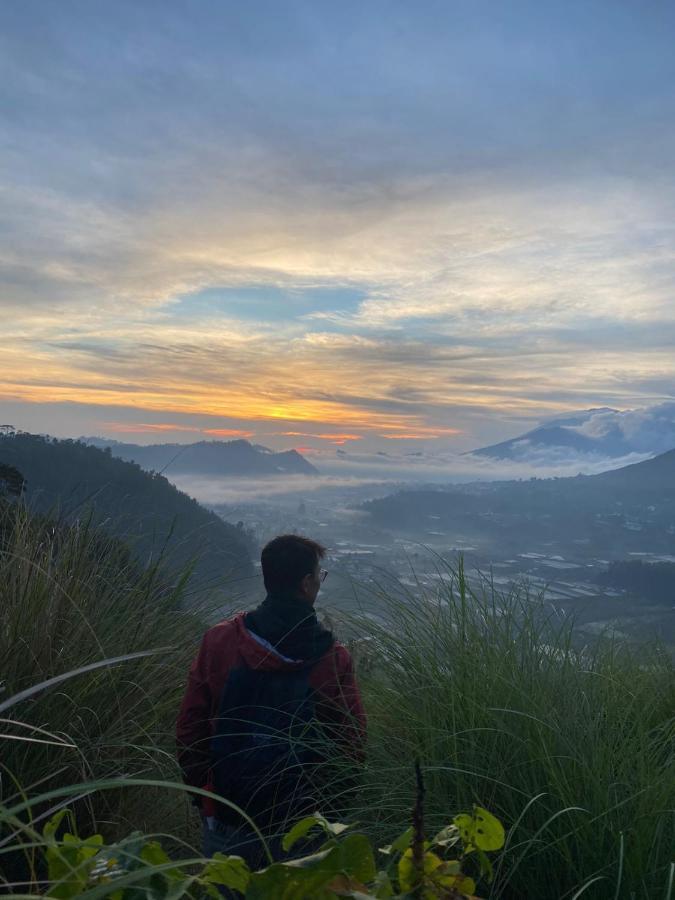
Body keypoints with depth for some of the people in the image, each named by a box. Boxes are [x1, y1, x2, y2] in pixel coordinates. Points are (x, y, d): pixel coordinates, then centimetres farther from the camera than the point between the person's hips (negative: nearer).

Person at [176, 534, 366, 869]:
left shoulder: (218, 641, -9)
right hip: (300, 826, -1)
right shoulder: (333, 659, -13)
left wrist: (200, 790, 10)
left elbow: (190, 723, -4)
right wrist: (326, 807, 7)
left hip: (225, 819, 1)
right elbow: (351, 744, -9)